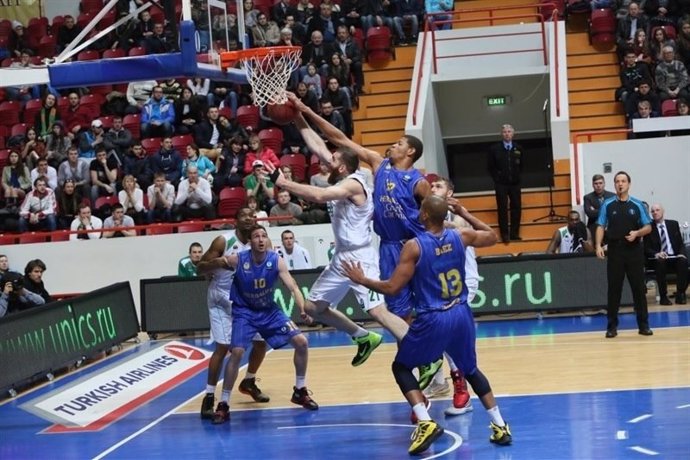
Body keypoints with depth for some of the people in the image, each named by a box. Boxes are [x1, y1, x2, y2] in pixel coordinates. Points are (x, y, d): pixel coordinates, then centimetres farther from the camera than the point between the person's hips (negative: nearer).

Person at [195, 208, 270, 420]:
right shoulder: (224, 241, -15)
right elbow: (199, 268, -13)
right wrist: (216, 263, -32)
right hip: (222, 299, -6)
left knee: (261, 341, 10)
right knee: (223, 347, -15)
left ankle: (248, 383, 33)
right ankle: (209, 397, -11)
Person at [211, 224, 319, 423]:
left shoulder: (276, 261, -16)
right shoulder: (237, 260, -21)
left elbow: (293, 287, -21)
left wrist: (303, 310, -35)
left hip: (270, 311, 3)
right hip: (244, 312, -3)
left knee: (301, 342, -5)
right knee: (236, 352, -21)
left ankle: (300, 391, 15)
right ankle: (223, 404, -10)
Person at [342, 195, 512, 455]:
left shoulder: (414, 246, -13)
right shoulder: (461, 236, 0)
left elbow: (392, 288, -11)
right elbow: (492, 237, 22)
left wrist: (362, 280, 4)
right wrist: (465, 214, 29)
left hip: (433, 320, -5)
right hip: (461, 315, 5)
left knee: (401, 367, 14)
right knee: (470, 370, 26)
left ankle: (426, 424, -5)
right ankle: (500, 426, 20)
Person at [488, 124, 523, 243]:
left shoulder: (518, 149, 5)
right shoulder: (494, 149, -1)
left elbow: (521, 165, 15)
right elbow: (491, 167, 3)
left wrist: (516, 176, 6)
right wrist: (497, 179, -2)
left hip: (515, 183, 2)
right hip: (501, 184, -2)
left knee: (516, 208, 1)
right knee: (502, 209, -2)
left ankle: (514, 233, 8)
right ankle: (505, 234, 1)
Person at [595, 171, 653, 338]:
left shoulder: (637, 205, 4)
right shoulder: (607, 205, 4)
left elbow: (648, 227, 6)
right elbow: (601, 226, 2)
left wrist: (637, 233, -14)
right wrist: (598, 245, -12)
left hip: (634, 250, 0)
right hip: (615, 250, 0)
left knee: (638, 287, 2)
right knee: (614, 289, 1)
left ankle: (643, 324, 10)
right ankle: (612, 326, 7)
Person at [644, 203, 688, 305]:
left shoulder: (673, 224, 13)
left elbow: (681, 243, 11)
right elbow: (646, 248, -1)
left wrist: (682, 253, -10)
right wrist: (656, 254, -22)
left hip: (674, 257, 2)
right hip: (658, 258, -2)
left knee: (683, 261, -31)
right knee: (660, 262, -37)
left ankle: (680, 294, -24)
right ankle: (663, 296, -28)